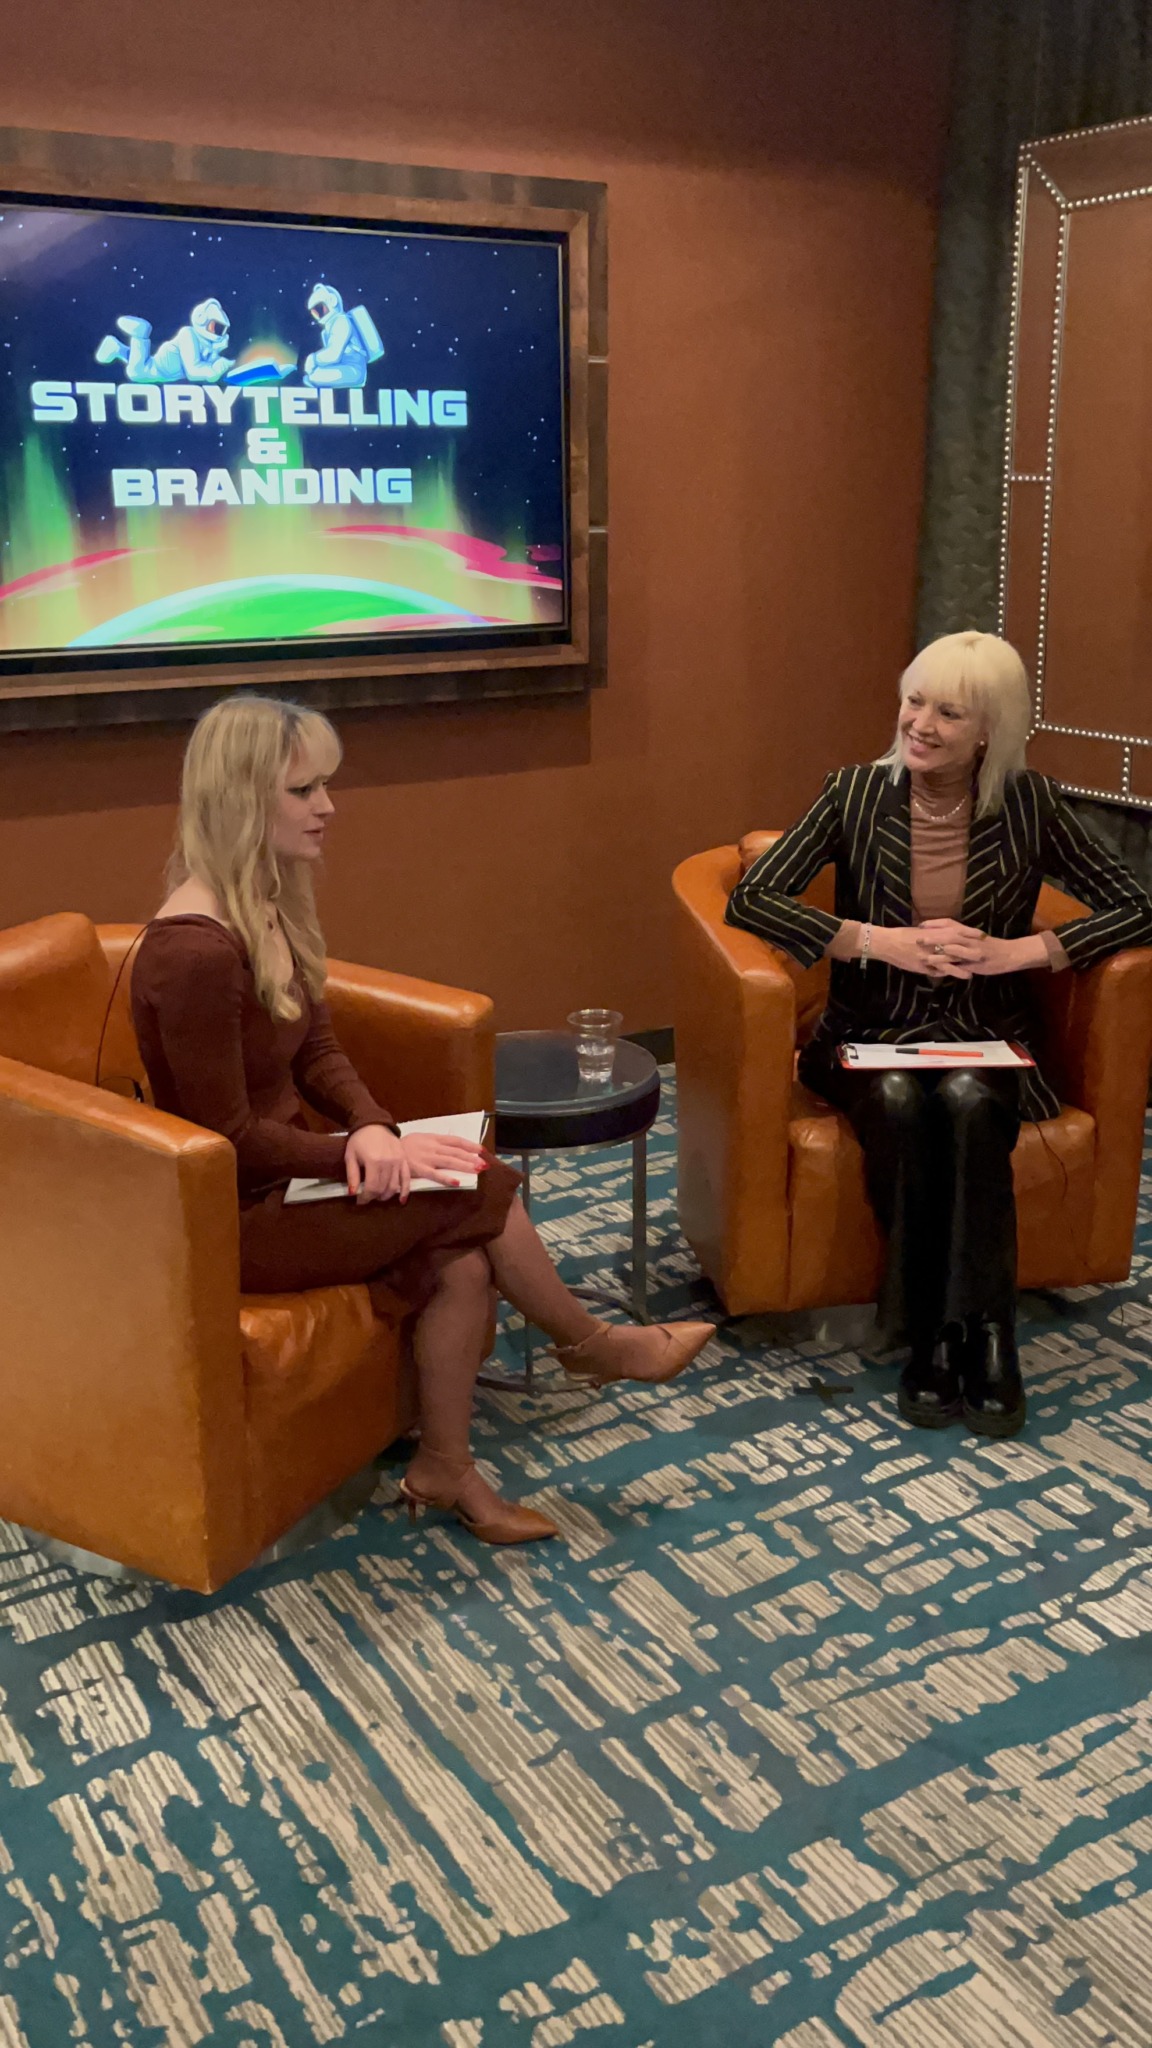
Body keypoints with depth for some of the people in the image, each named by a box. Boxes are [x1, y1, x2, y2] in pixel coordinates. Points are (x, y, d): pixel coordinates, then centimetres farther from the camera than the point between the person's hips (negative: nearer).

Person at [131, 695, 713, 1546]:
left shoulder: (273, 904, 4)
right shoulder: (195, 950, -25)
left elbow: (318, 1052, 7)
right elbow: (230, 1139, -21)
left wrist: (371, 1129, -12)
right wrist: (361, 1149, -18)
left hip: (286, 1176, 8)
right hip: (230, 1216, -8)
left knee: (462, 1262, -14)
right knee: (485, 1188, -14)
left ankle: (444, 1469, 4)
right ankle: (591, 1345, 12)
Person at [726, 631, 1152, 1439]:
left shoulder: (1030, 803, -2)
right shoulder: (857, 793, -4)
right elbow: (751, 897, -10)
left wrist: (1021, 951, -16)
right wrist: (881, 941, -19)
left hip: (985, 1038, 0)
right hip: (871, 1037, 0)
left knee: (968, 1103, -33)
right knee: (900, 1104, -33)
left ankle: (980, 1337, -23)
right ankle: (937, 1337, -19)